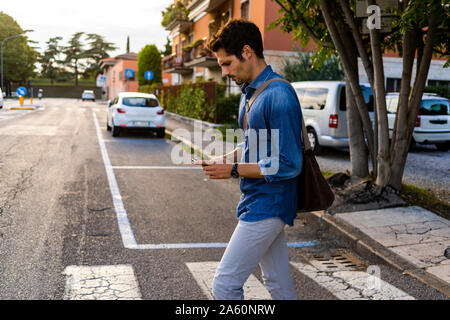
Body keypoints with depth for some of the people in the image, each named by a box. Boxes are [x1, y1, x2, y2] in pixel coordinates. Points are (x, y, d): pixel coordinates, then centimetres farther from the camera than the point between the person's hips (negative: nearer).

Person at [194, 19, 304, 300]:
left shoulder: (279, 96, -20)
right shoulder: (250, 92, 12)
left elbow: (289, 165, -22)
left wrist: (234, 170, -18)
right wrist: (224, 160, 4)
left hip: (267, 206, -9)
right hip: (258, 203, 9)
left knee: (225, 284, -5)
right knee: (279, 284, 17)